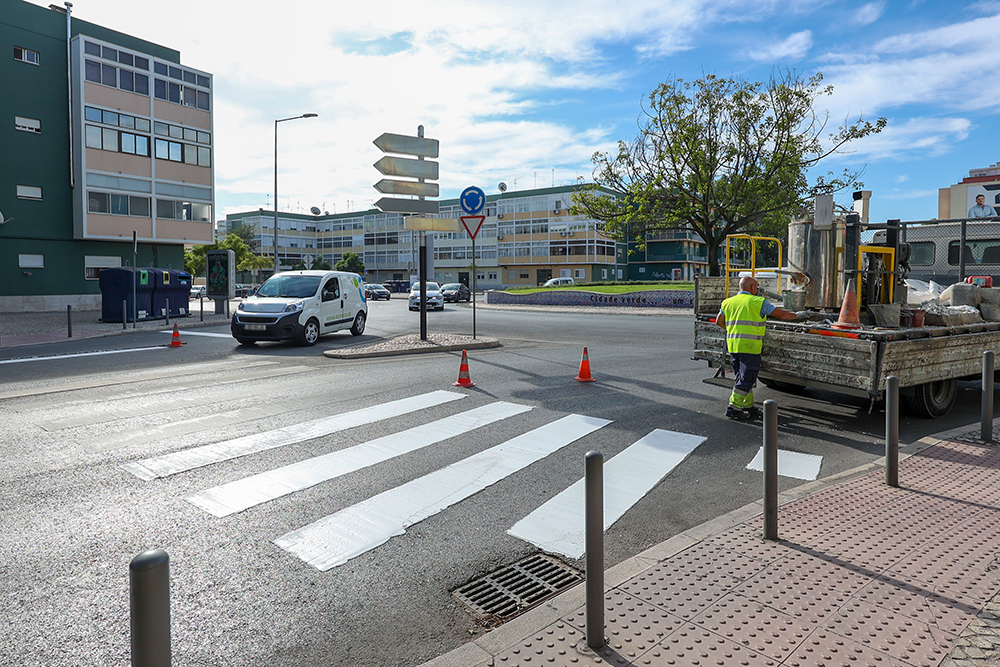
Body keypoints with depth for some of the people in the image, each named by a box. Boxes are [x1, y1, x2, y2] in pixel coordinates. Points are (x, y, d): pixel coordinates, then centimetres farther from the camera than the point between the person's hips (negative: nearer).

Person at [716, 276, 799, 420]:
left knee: (743, 377, 15)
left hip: (732, 345, 6)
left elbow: (719, 321, 22)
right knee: (747, 378, -2)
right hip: (750, 347, -6)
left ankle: (748, 407, 19)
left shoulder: (728, 302, 12)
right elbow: (782, 314, 3)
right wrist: (796, 315, 21)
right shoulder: (759, 302, -2)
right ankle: (733, 407, -5)